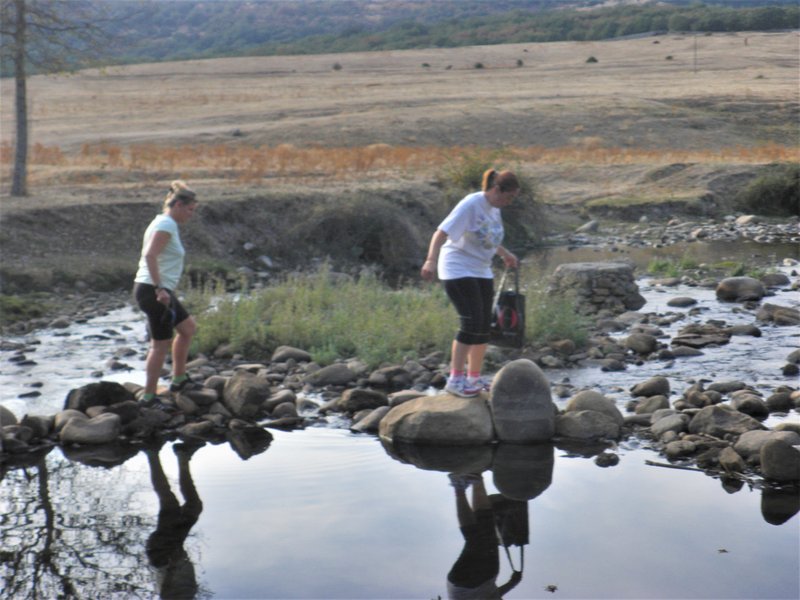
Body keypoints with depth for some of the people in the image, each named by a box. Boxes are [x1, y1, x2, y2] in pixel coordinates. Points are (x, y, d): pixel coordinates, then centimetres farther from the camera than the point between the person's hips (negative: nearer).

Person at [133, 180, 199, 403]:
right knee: (161, 344, -3)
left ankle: (179, 379, 29)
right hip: (154, 291, -11)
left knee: (188, 327, 22)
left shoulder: (163, 223, 17)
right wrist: (160, 289, -27)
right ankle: (149, 397, 4)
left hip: (157, 290, 11)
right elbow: (150, 255, -26)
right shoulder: (166, 225, -14)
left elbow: (148, 256, 22)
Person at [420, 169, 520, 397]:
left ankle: (474, 378, 21)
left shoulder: (494, 209, 8)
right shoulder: (470, 206, -18)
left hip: (481, 271, 9)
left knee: (484, 325, 8)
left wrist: (505, 254, 36)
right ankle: (455, 379, -13)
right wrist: (431, 261, -39)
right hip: (458, 270, -9)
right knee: (472, 322, -18)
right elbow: (441, 233, -26)